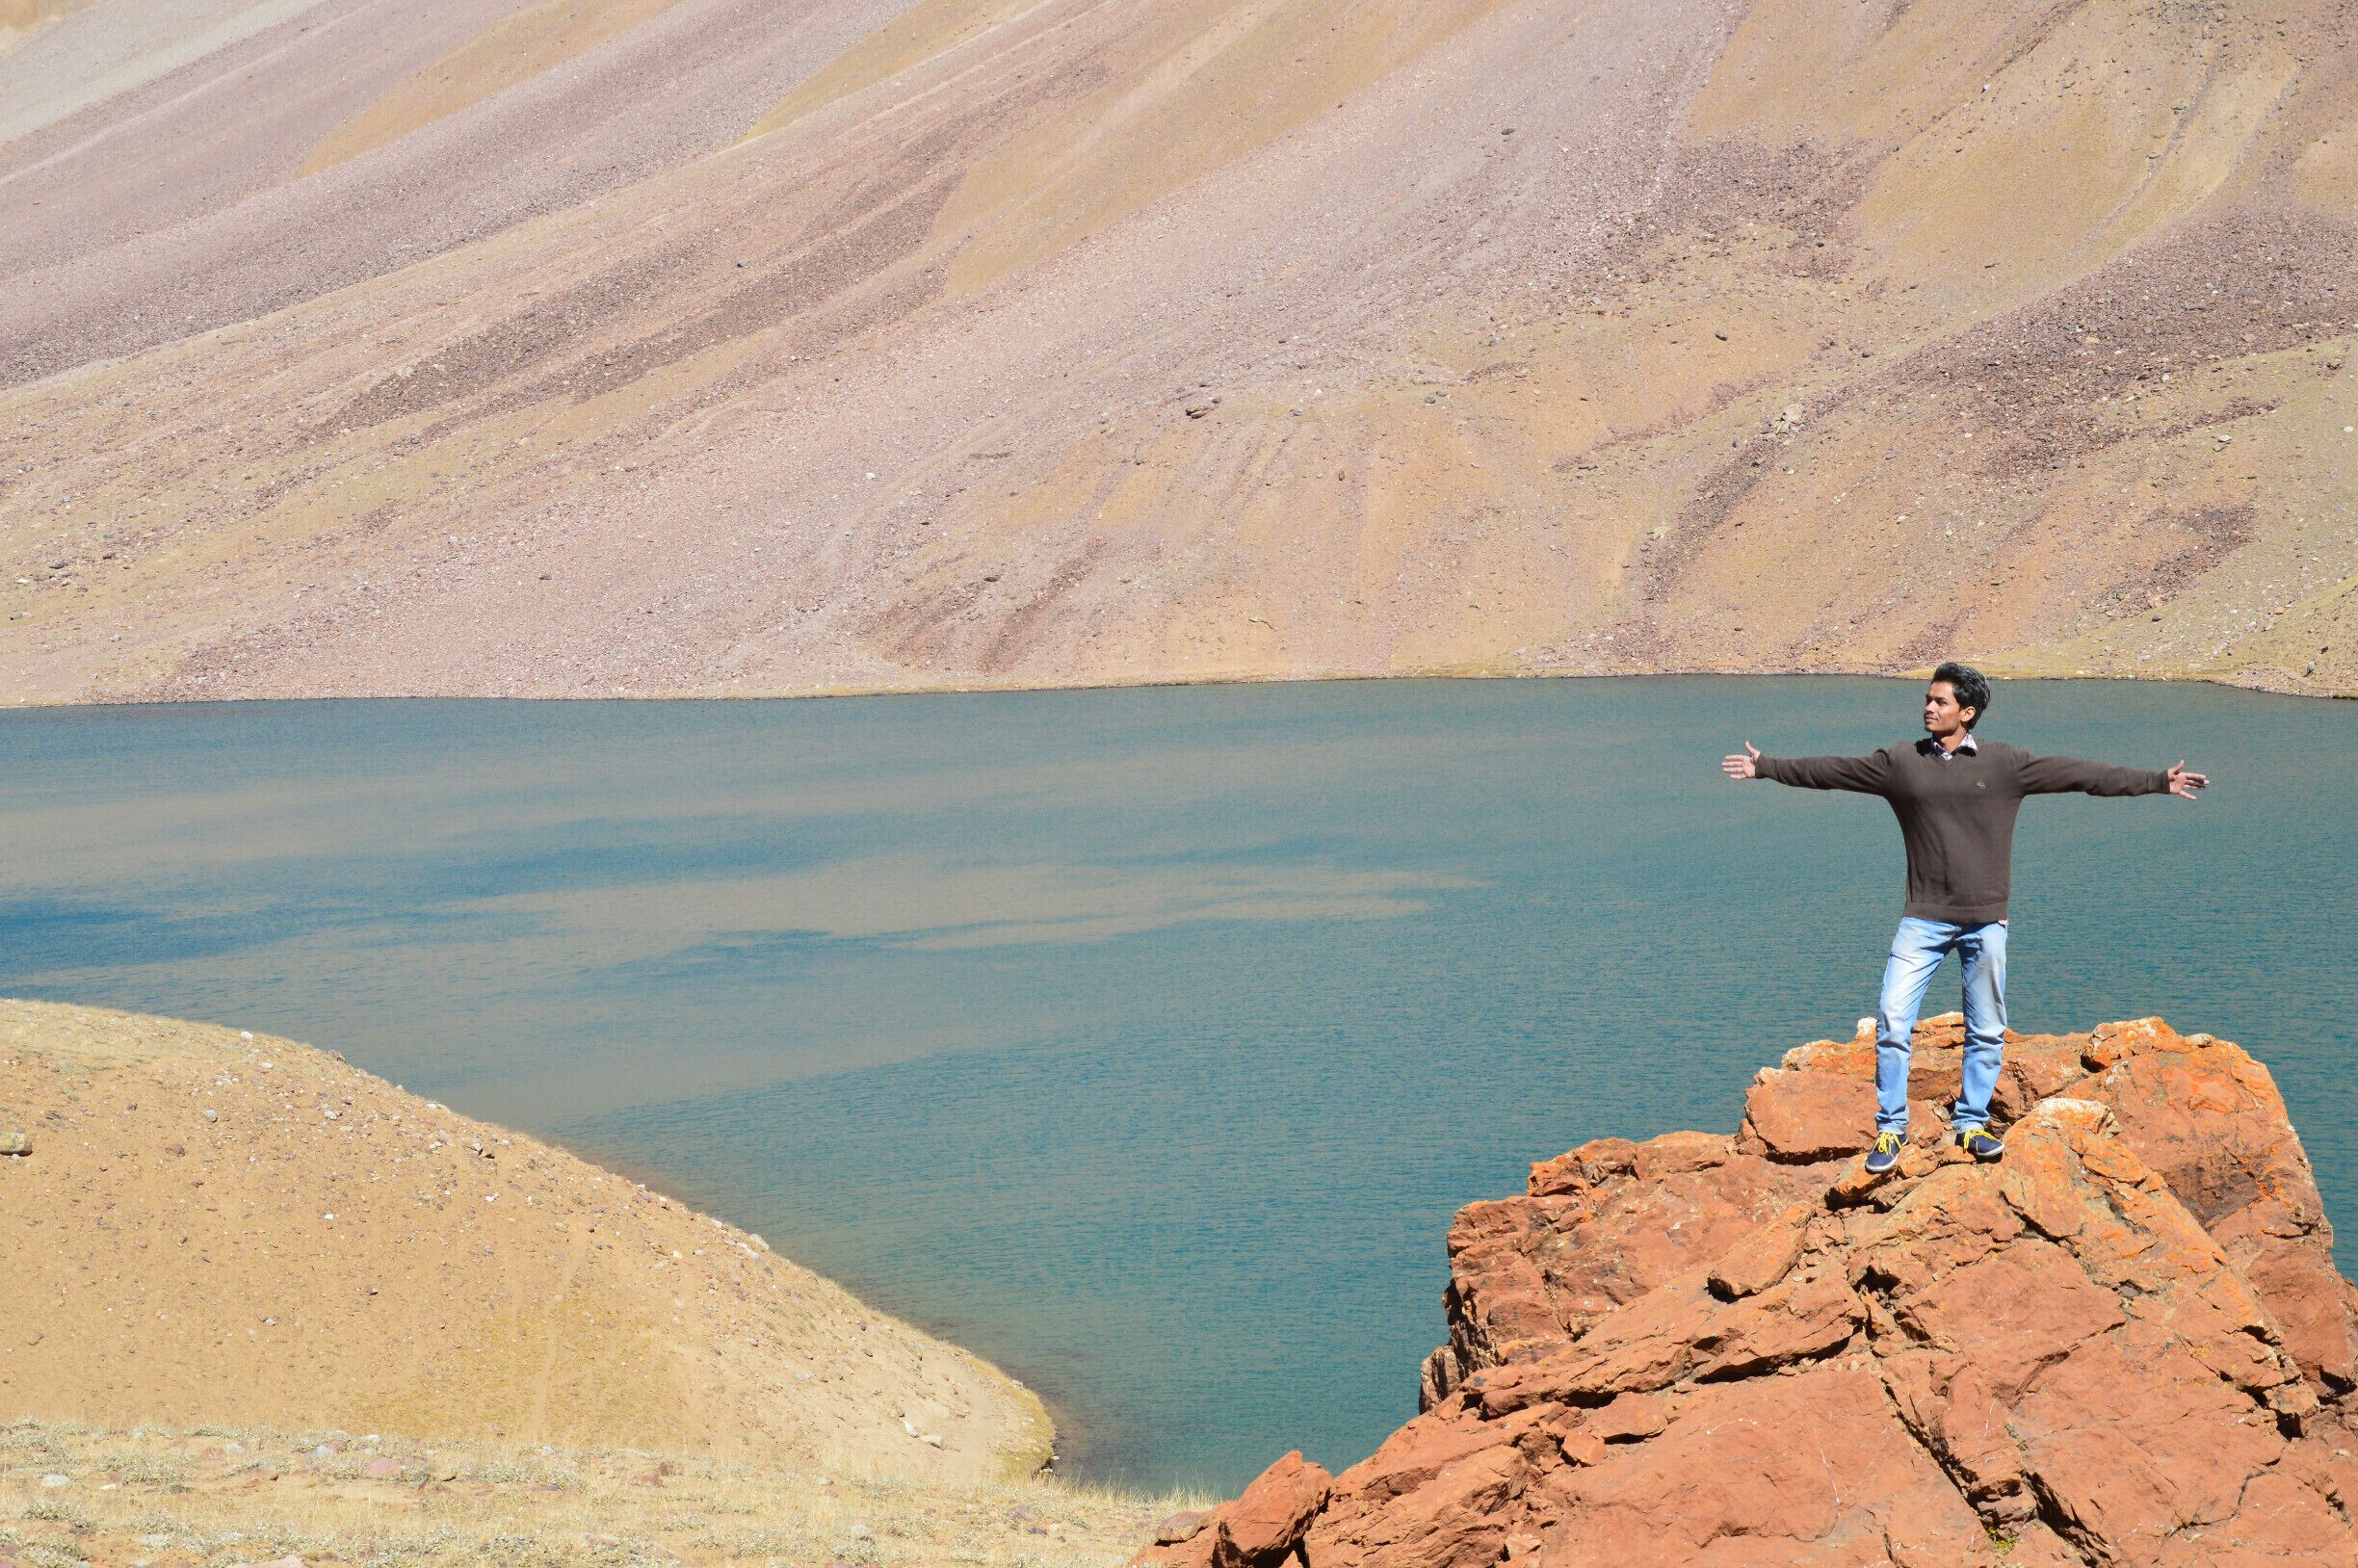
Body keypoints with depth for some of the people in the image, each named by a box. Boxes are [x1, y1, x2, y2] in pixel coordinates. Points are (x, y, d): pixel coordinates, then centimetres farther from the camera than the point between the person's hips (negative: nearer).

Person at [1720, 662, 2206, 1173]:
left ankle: (1971, 1123, 23)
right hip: (1923, 920, 0)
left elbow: (2082, 774, 0)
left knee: (1987, 1032, 7)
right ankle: (1890, 1128, 5)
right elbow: (1831, 771, 12)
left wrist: (2157, 781, -2)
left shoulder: (2006, 763, -1)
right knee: (1892, 1021, -6)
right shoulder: (1899, 762, 3)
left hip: (1985, 920, 0)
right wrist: (1766, 767, 14)